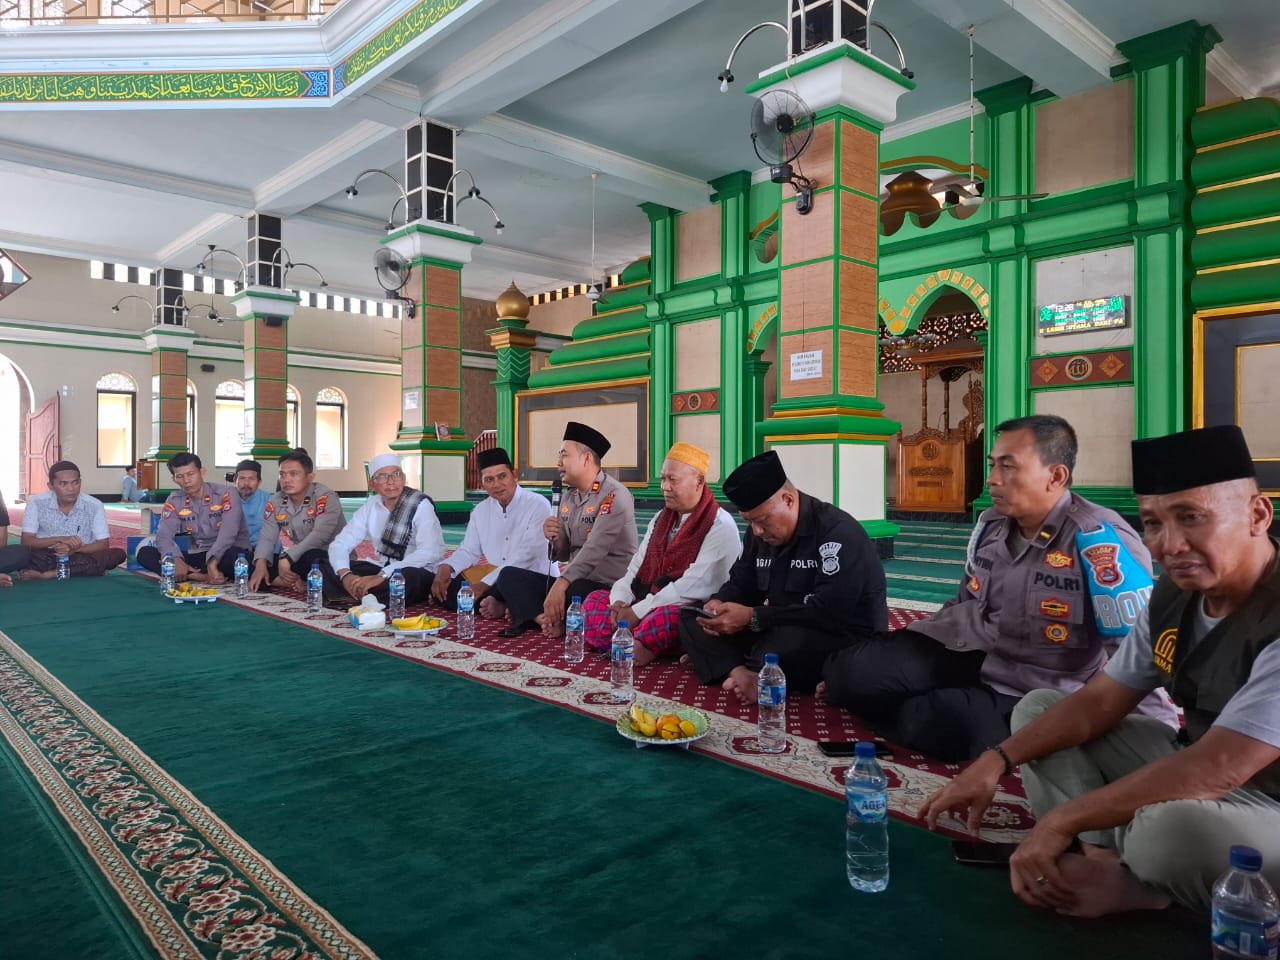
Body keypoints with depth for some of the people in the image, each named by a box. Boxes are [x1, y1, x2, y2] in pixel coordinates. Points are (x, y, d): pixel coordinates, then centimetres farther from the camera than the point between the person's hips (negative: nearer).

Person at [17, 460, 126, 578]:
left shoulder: (94, 506, -5)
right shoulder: (36, 503, -5)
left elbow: (103, 545, -6)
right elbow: (26, 541, -9)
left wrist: (75, 549, -25)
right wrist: (59, 539, -26)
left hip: (82, 558, 1)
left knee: (118, 554, -28)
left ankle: (46, 574, -30)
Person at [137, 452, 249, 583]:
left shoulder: (226, 494, -10)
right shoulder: (174, 500, 5)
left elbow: (228, 533, -23)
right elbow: (163, 535, -6)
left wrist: (213, 561, -39)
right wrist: (176, 560, -28)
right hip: (197, 555, 5)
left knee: (235, 556, -41)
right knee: (144, 553, -15)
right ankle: (202, 577, -29)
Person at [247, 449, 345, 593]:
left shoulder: (326, 498, -17)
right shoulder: (275, 503, 3)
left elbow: (319, 536, -28)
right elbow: (267, 538, -1)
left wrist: (287, 558, -35)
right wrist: (261, 564, -21)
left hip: (331, 556, -6)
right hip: (296, 560, 6)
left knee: (309, 558, -39)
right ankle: (300, 583, -16)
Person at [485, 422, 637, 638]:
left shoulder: (613, 496, -12)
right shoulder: (569, 497, 12)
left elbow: (594, 549, -24)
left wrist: (560, 584, -32)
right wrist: (555, 539, -6)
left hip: (607, 588, -8)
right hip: (571, 582, 8)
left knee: (577, 592, -38)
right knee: (509, 575, -2)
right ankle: (549, 621, -24)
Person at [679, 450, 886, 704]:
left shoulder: (839, 533, -20)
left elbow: (830, 611, -29)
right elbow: (740, 582, 13)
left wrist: (753, 617, -27)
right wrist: (718, 603, -11)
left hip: (842, 637, -8)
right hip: (779, 630, 8)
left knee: (790, 640, -42)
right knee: (691, 616, -4)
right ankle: (740, 672, -26)